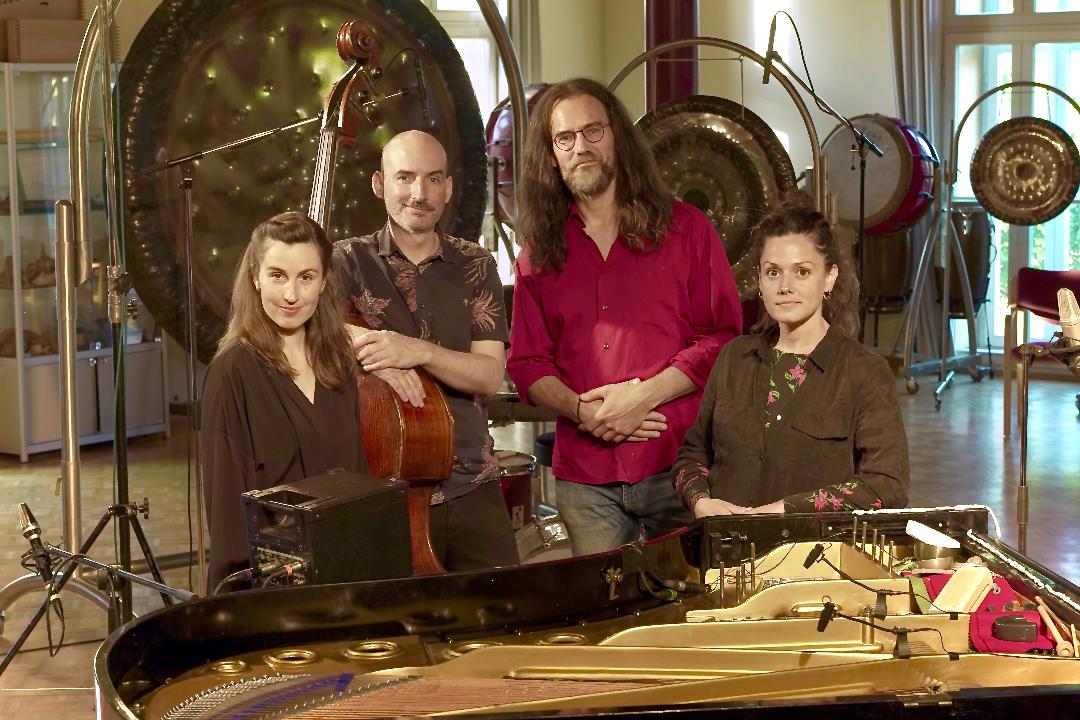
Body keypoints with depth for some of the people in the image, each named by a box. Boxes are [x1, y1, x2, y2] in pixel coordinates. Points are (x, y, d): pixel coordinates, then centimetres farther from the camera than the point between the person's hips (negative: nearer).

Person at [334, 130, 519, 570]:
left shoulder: (474, 266, 7)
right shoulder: (350, 263, 2)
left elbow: (490, 375, -5)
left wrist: (418, 351, -21)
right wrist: (363, 348, -26)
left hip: (474, 492, 2)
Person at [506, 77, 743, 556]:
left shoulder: (684, 229, 4)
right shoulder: (540, 253, 12)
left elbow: (724, 337, -1)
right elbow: (527, 364, 10)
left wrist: (645, 395, -13)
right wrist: (580, 410, -10)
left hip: (677, 464, -2)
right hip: (583, 476, 2)